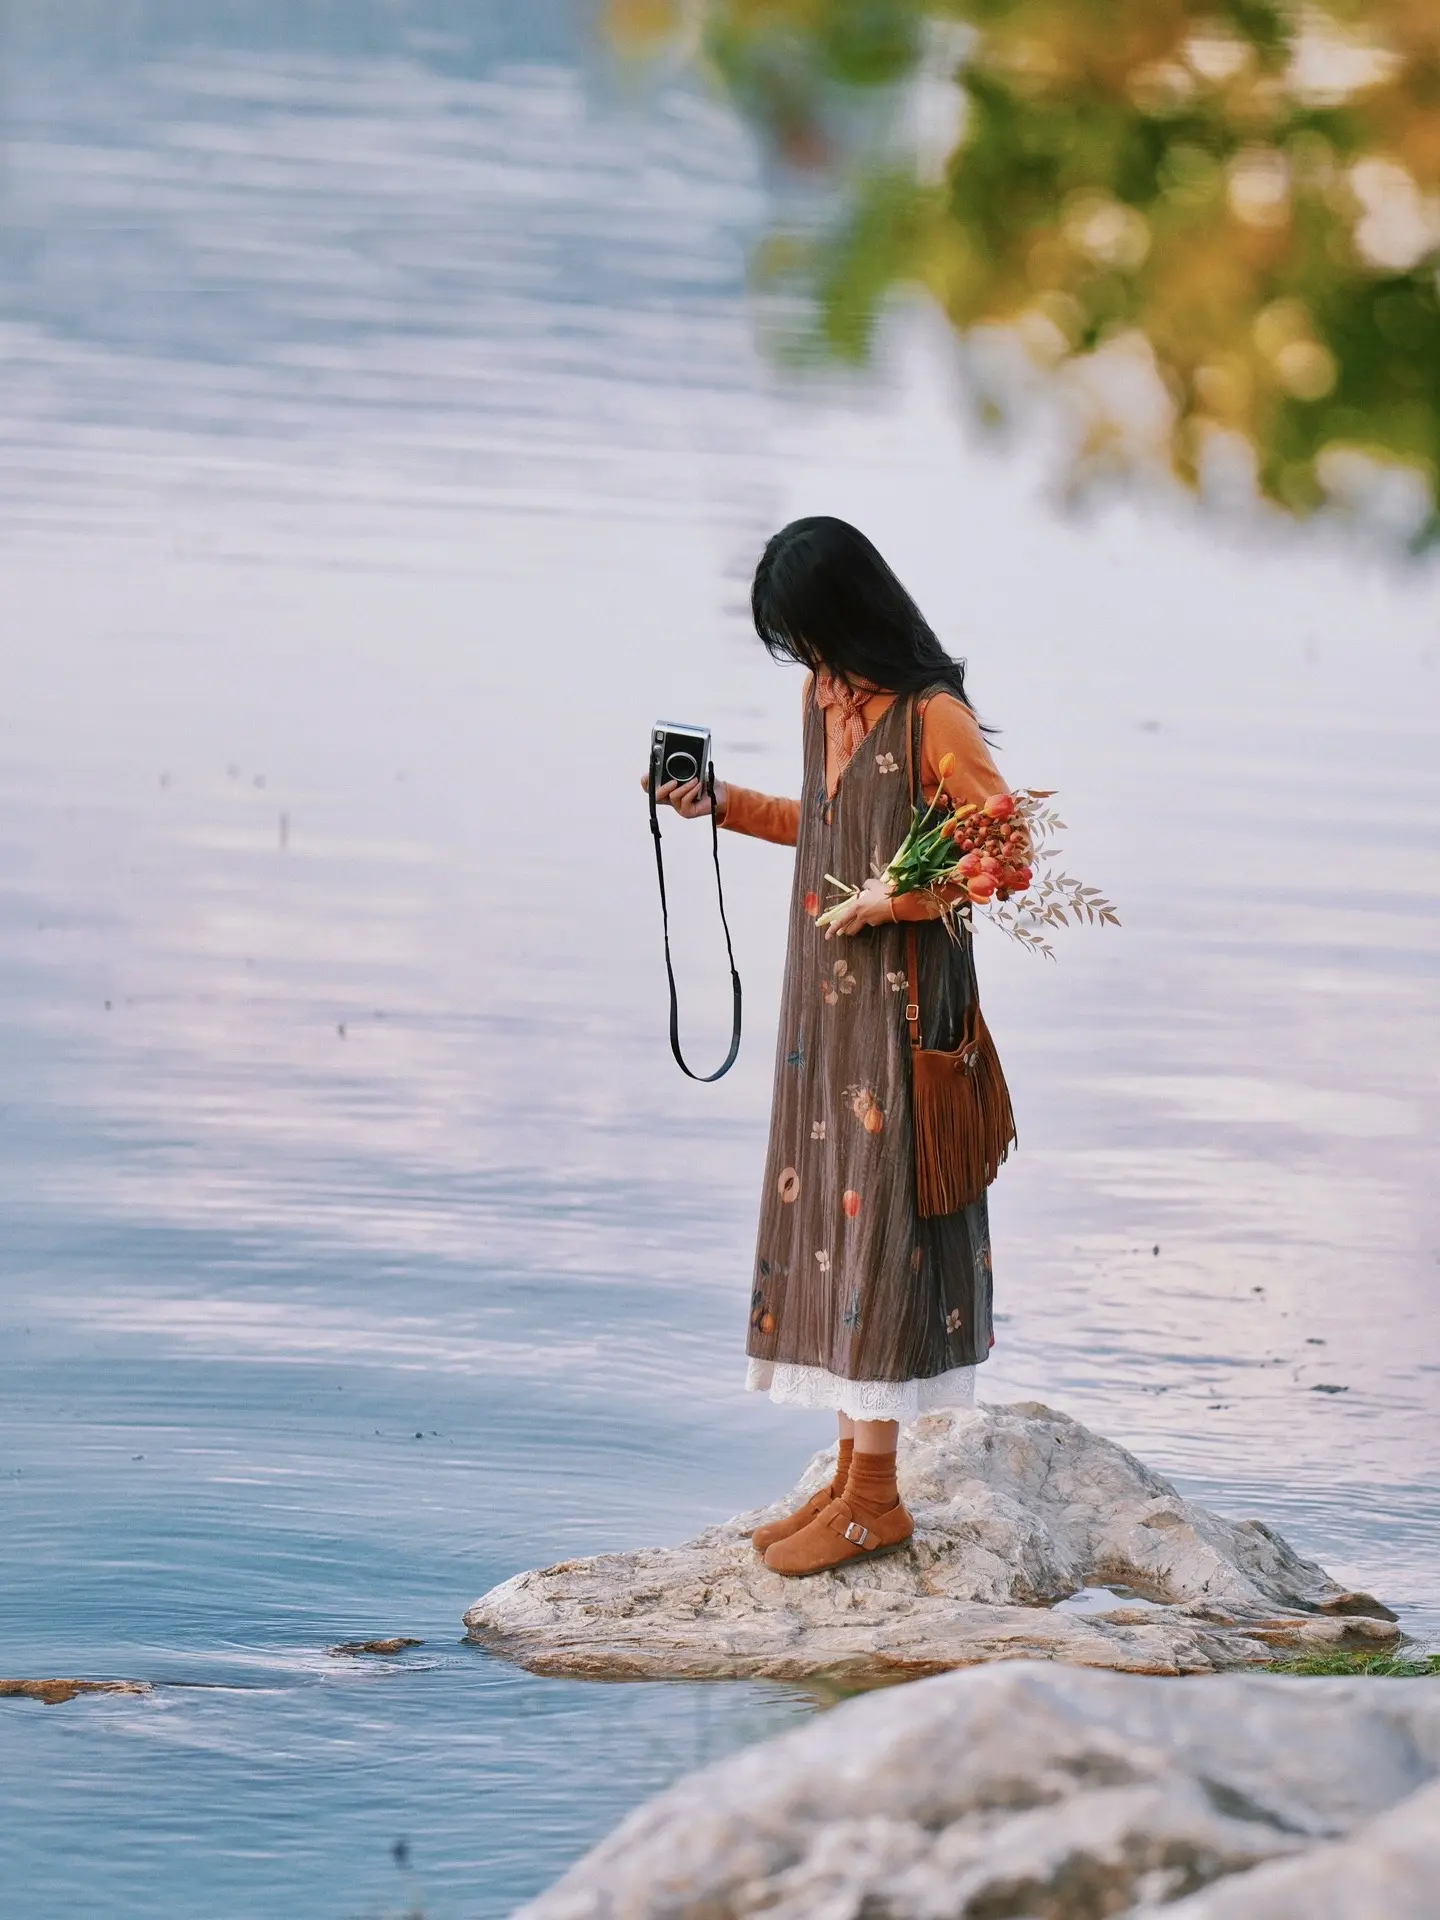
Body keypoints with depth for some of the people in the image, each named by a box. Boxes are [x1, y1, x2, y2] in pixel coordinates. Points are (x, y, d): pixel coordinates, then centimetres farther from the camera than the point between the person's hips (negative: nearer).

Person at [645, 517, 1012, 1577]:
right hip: (828, 1002, 8)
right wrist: (724, 805, 13)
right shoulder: (826, 696, 8)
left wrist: (899, 900, -19)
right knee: (826, 1210, 9)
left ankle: (875, 1496, 3)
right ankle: (854, 1472, 16)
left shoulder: (934, 719, -16)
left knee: (874, 1223, -4)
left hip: (900, 1003, -8)